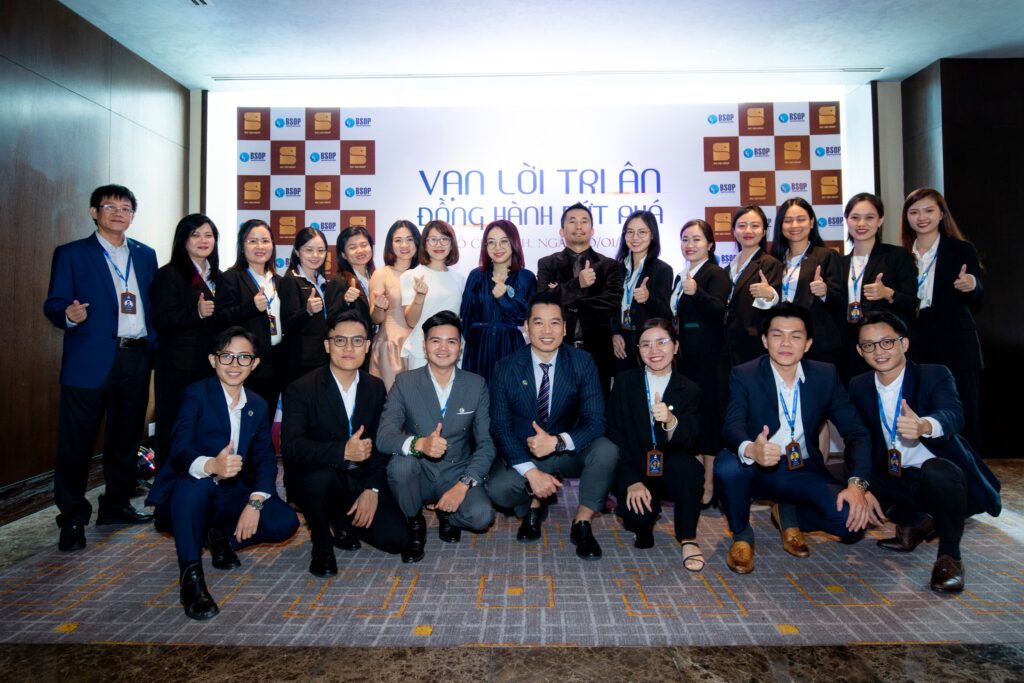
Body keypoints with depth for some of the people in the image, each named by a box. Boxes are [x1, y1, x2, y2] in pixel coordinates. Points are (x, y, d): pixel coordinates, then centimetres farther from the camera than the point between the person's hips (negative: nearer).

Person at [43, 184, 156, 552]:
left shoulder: (145, 255, 14)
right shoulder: (71, 254, 3)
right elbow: (54, 304, -3)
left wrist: (154, 344, 4)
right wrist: (69, 314, -25)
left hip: (137, 359, 4)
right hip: (90, 360, -4)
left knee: (126, 438, 12)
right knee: (76, 442, 0)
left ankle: (117, 505, 27)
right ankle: (72, 520, 10)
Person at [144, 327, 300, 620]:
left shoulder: (258, 406, 7)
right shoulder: (196, 394, -8)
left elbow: (266, 458, -2)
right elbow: (180, 449, -24)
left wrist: (255, 502, -20)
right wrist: (211, 466, -47)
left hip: (233, 496, 5)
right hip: (190, 493, -5)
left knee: (286, 521, -18)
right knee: (195, 484, -39)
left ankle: (223, 538, 11)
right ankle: (191, 576, -24)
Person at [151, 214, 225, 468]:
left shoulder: (218, 277, 16)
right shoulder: (168, 275, -3)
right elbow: (161, 320, -13)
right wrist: (197, 313, -24)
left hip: (213, 366, 6)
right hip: (180, 368, -5)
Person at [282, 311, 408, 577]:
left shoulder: (376, 387, 3)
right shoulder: (301, 389, -11)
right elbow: (291, 446, -24)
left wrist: (371, 488, -15)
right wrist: (343, 451, -37)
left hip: (361, 479, 3)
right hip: (314, 478, -3)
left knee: (395, 538, -12)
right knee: (322, 476, -37)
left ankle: (344, 521, 20)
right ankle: (322, 545, -7)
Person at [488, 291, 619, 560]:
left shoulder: (582, 362, -10)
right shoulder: (506, 369, -10)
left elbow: (595, 422, -15)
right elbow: (501, 427, -12)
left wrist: (557, 441, -33)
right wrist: (531, 472, -26)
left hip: (569, 453, 0)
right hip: (522, 455, 0)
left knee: (606, 450, -29)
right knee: (498, 489, -29)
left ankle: (582, 523, -6)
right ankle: (534, 505, 9)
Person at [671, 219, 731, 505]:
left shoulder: (716, 274, -6)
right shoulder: (681, 277, 16)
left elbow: (718, 310, -24)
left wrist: (695, 292, -38)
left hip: (709, 359, -7)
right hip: (685, 358, 7)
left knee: (708, 417, -3)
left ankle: (709, 484, 6)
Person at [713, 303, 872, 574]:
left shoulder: (825, 375, -1)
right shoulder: (743, 375, -10)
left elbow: (855, 431, -3)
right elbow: (732, 427, -24)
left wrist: (857, 483, -20)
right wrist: (751, 450, -49)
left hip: (804, 472, 2)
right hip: (755, 469, -2)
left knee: (853, 519, -23)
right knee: (727, 464, -35)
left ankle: (788, 514, 11)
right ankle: (741, 534, -4)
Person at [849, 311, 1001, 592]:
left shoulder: (935, 375, -12)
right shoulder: (859, 386, 1)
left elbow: (953, 415, -33)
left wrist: (924, 425, -56)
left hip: (943, 475, -5)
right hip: (896, 481, 5)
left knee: (935, 472, -37)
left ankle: (949, 554, -10)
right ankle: (915, 523, 10)